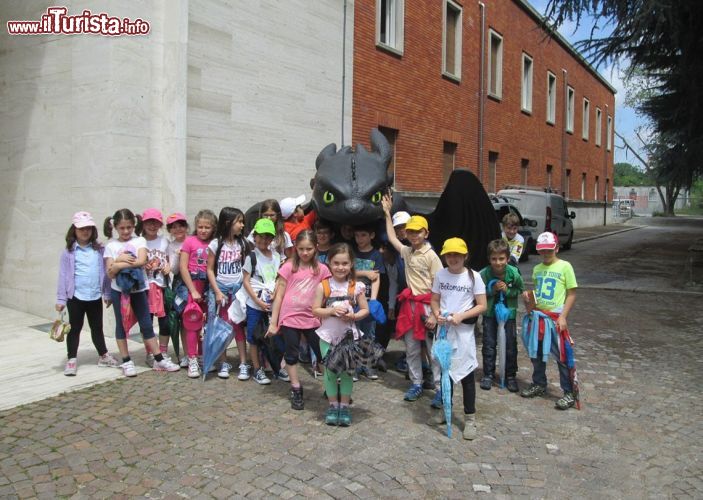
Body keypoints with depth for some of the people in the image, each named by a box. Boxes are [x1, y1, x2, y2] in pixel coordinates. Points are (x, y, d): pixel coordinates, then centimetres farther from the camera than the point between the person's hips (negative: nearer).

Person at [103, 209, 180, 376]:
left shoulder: (139, 241, 0)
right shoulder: (111, 246, 2)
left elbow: (141, 261, -17)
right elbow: (110, 273, -4)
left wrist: (119, 264, -14)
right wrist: (119, 260, -19)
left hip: (138, 289, 0)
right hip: (119, 290, 1)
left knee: (147, 324, 4)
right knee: (121, 324, 8)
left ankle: (159, 360, 9)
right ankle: (126, 362, 17)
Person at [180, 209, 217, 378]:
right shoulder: (190, 241, -5)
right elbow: (183, 267, -7)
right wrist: (193, 290, -10)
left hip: (209, 286, 3)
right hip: (193, 285, -3)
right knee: (192, 323, 1)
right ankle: (192, 360, 8)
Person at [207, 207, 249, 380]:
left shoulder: (242, 243, 3)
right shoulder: (216, 244, -5)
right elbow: (210, 270, -2)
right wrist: (217, 292, -9)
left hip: (238, 288, 1)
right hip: (220, 288, -1)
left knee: (238, 325, 0)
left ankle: (243, 364, 4)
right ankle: (224, 363, 15)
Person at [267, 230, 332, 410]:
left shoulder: (321, 269, 1)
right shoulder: (289, 267, -3)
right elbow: (279, 295, -1)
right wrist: (273, 322, -2)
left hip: (312, 319, 1)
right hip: (290, 318, -1)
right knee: (292, 354, 10)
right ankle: (296, 390, 24)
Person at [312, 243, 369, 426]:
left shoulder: (356, 286, -4)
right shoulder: (323, 286, -6)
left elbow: (365, 309, 2)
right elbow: (315, 310, -5)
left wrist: (353, 316, -17)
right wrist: (331, 310, -20)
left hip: (349, 335, 0)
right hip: (328, 335, 0)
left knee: (347, 370, 7)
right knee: (329, 370, 7)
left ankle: (344, 406, 22)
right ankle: (333, 405, 23)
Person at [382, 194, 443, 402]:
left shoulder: (431, 256, -9)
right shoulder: (407, 252, 9)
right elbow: (391, 238, 25)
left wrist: (435, 314, -16)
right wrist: (387, 213, 24)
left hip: (427, 305, -6)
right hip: (410, 304, 6)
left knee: (434, 349, -1)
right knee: (411, 349, 12)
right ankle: (416, 384, 24)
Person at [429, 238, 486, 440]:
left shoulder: (473, 276, -8)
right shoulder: (440, 274, 2)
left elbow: (482, 306, -6)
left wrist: (461, 316, -19)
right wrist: (437, 314, -11)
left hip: (464, 330, -4)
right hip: (443, 328, 4)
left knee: (466, 373, 1)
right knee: (444, 369, 15)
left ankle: (470, 418, 12)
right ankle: (445, 409, 32)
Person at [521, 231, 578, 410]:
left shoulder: (564, 267, -7)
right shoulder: (537, 269, 9)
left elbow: (572, 294, -8)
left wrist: (563, 317, -15)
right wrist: (528, 297, -3)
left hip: (556, 318, -6)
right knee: (536, 353, 15)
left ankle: (569, 393, 9)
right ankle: (539, 384, 32)